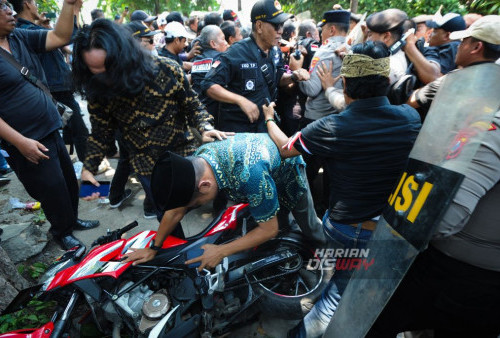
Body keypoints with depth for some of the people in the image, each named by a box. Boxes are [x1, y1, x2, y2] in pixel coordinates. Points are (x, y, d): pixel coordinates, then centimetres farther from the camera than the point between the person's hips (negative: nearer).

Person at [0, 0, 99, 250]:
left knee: (70, 181, 20)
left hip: (51, 131, 7)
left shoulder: (20, 37, 4)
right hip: (28, 143, -7)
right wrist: (21, 141, -23)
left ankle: (72, 220, 43)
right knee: (54, 191, 7)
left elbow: (60, 38, 1)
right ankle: (61, 232, 32)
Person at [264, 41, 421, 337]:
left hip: (346, 230, -2)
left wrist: (270, 119, 14)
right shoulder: (412, 118, -10)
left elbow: (285, 147, -5)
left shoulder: (331, 128, -24)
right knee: (344, 290, 23)